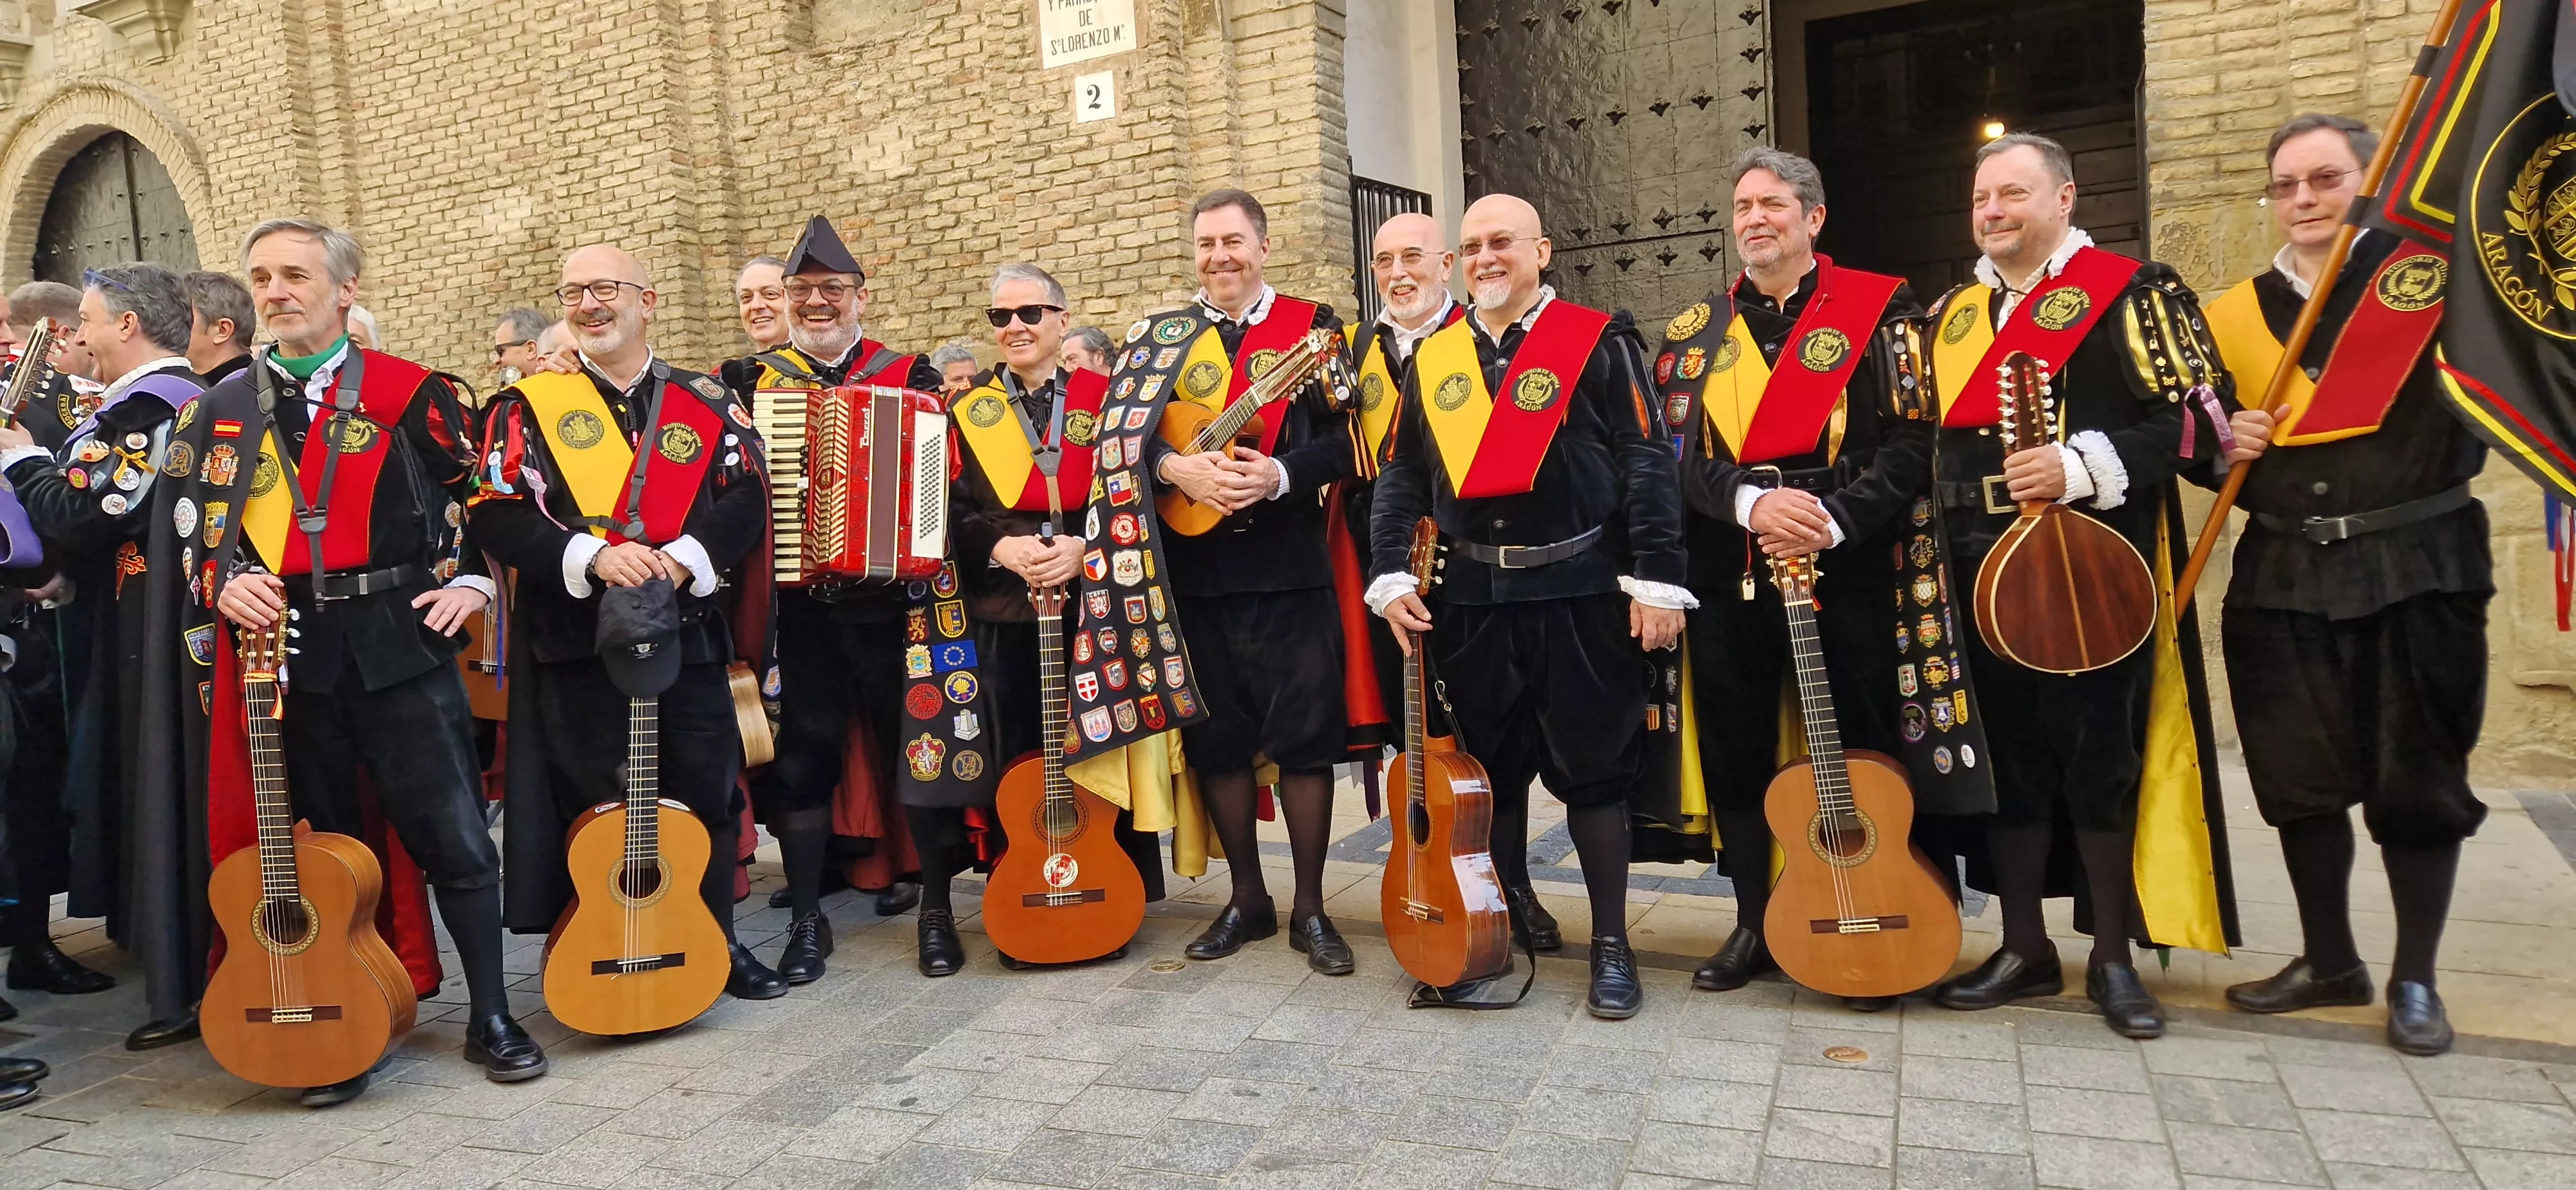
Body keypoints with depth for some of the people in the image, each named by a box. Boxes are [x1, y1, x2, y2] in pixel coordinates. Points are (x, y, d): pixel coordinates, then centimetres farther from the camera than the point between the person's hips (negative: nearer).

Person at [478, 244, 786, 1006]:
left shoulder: (705, 403, 8)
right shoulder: (529, 405, 3)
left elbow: (746, 500, 0)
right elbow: (493, 516, -6)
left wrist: (684, 558, -17)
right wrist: (589, 556, -20)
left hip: (688, 635, 2)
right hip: (576, 640, -2)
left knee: (705, 792, 8)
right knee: (594, 803, 4)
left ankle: (717, 943, 24)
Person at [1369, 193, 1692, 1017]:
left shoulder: (1598, 342, -2)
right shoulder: (1433, 358, 10)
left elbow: (1648, 465, -6)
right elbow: (1401, 477, 12)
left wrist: (1657, 579, -12)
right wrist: (1391, 577, 2)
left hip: (1579, 596, -4)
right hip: (1471, 601, 4)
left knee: (1593, 768, 3)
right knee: (1488, 769, 11)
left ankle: (1612, 944, 16)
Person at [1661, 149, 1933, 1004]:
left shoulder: (1879, 311, 2)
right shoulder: (1696, 332, 11)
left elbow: (1913, 444, -6)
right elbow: (1677, 452, 0)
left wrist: (1833, 518, -19)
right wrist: (1751, 503, -17)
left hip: (1845, 570, -3)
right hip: (1728, 575, 3)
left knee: (1860, 750, 4)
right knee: (1734, 752, 9)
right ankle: (1755, 925, 23)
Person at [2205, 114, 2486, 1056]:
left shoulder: (2430, 274, 1)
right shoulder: (2235, 314, 10)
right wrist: (2226, 447, -4)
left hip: (2417, 569, -3)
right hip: (2282, 578, 3)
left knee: (2419, 776, 4)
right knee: (2299, 776, 8)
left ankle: (2415, 980, 20)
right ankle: (2328, 961, 26)